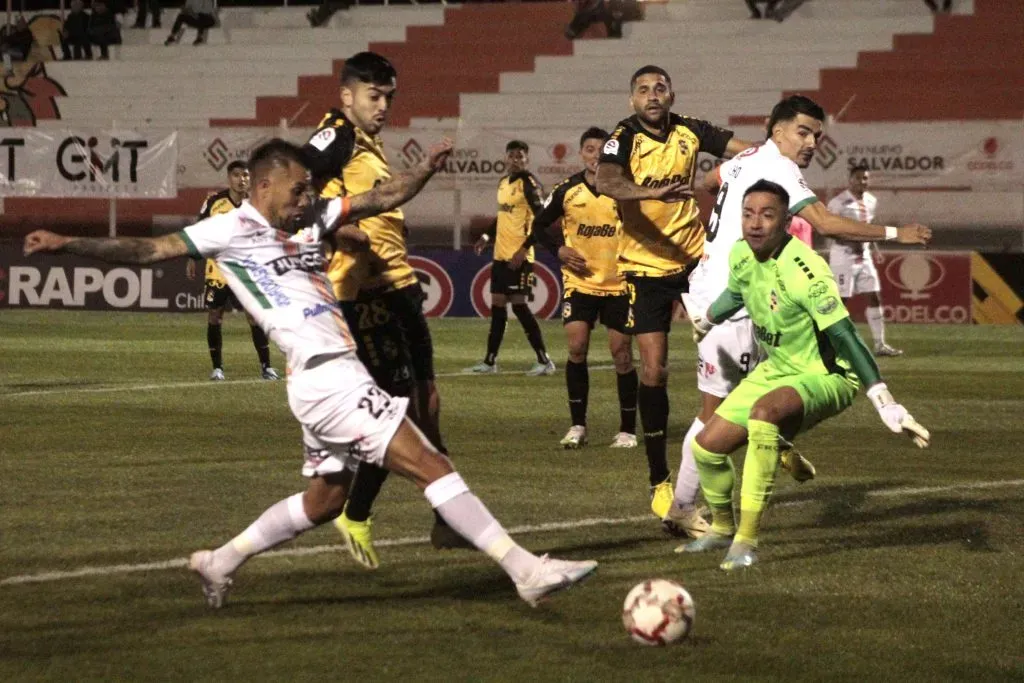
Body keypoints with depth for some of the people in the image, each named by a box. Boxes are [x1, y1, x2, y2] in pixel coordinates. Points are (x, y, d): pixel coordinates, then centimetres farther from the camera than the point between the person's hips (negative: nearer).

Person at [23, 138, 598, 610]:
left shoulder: (311, 218, 17)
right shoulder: (233, 230, -4)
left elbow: (383, 200, 17)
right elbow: (151, 249, -8)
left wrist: (426, 169, -1)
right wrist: (69, 245, -17)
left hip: (340, 376, 10)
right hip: (328, 379, -10)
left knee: (322, 501, 21)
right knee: (432, 467, -12)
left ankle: (221, 562, 32)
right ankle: (527, 570, -13)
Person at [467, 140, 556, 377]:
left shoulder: (529, 184, -12)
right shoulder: (503, 183, 14)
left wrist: (524, 249, -22)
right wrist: (487, 236, 16)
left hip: (519, 257, -8)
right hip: (501, 254, 8)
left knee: (519, 304, -9)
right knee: (497, 304, 11)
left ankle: (544, 361, -3)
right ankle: (490, 362, 17)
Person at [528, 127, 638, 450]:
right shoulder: (567, 190, -2)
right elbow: (539, 225, 10)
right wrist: (559, 250, -6)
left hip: (619, 283, -1)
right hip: (579, 281, 1)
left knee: (621, 353, 1)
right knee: (577, 347, -9)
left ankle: (627, 430, 11)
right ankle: (578, 426, 2)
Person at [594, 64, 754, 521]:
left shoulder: (689, 132, 0)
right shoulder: (624, 138, -12)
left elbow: (749, 151, 5)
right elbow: (606, 182, -32)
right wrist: (654, 191, -48)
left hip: (694, 256, 3)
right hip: (645, 264, -3)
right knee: (654, 370, -4)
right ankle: (659, 480, 7)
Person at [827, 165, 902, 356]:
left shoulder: (871, 201, 10)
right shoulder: (839, 202, -13)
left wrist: (874, 248, 13)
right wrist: (851, 243, -26)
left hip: (863, 255, 7)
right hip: (843, 256, -7)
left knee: (875, 297, 4)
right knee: (842, 300, -5)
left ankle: (880, 344, 9)